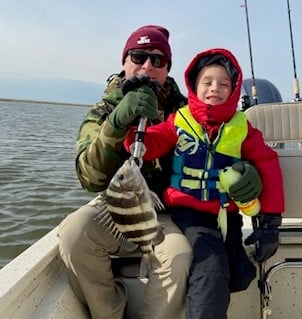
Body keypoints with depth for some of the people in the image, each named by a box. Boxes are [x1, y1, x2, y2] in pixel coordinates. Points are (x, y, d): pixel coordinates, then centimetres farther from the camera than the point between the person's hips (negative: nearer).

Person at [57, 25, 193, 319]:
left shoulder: (181, 109, 3)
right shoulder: (102, 112, 1)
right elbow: (92, 179, -14)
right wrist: (116, 123, -30)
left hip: (165, 210, 0)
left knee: (179, 256, -31)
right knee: (72, 233, -29)